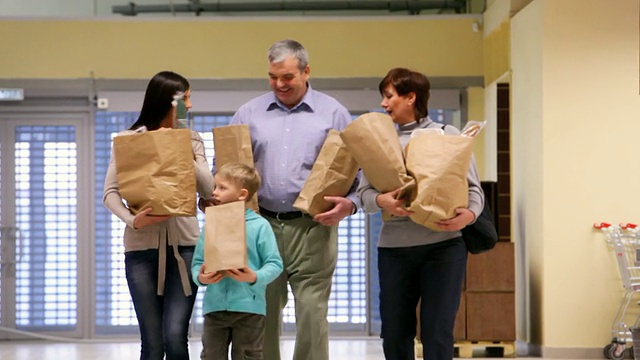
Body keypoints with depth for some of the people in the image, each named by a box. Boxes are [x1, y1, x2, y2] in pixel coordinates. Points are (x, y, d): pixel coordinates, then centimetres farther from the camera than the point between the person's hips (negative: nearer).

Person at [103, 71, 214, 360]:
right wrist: (132, 219, -19)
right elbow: (110, 192, -1)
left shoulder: (192, 140, 11)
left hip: (183, 244, 1)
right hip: (141, 247, -1)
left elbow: (208, 190, 2)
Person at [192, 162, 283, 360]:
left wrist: (255, 277, -23)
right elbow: (198, 261, 9)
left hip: (249, 307, -3)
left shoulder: (259, 226, -5)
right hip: (214, 306, 4)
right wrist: (199, 276, -12)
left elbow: (274, 264, -6)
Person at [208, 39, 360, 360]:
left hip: (312, 227, -2)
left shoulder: (333, 113, 5)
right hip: (261, 225, 2)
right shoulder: (249, 113, 10)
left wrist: (349, 203, -13)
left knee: (312, 314, -3)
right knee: (261, 314, 6)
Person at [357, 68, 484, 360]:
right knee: (394, 333, 7)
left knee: (437, 333, -4)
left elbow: (473, 187, 0)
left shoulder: (447, 135, 4)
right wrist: (381, 200, -19)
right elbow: (364, 192, 4)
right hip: (394, 247, 3)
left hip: (443, 245, -3)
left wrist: (469, 215, -22)